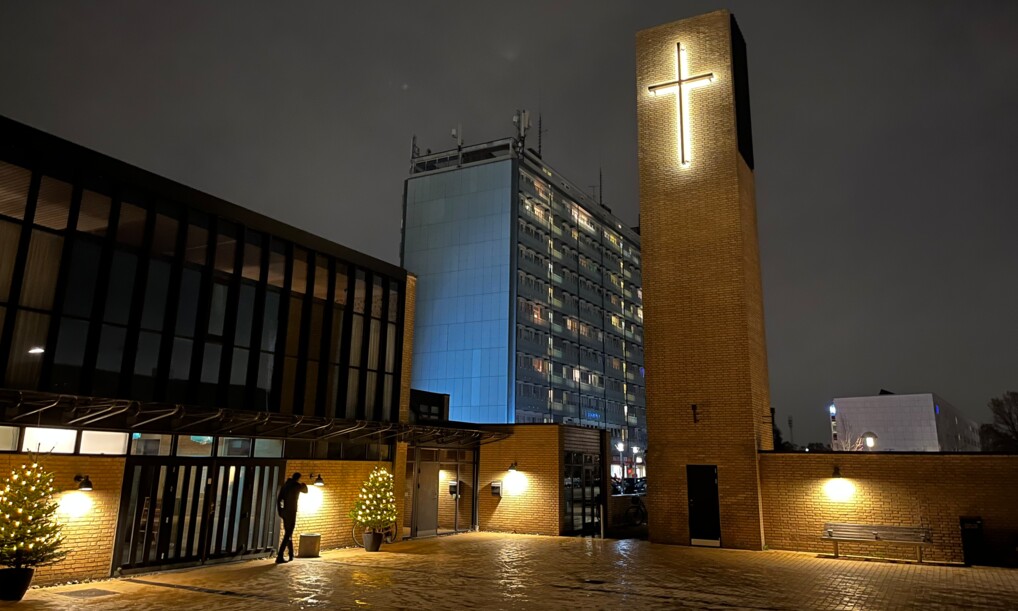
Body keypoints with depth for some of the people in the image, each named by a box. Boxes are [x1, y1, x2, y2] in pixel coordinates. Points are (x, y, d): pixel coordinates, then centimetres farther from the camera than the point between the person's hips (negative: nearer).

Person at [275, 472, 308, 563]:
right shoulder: (297, 485, -6)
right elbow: (305, 491, 15)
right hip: (291, 512, -7)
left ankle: (291, 555, 29)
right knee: (288, 535, -7)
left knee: (288, 533, 18)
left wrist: (280, 512, 7)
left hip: (284, 512, 7)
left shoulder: (285, 485, 11)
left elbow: (278, 499, 4)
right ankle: (279, 557, -15)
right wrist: (303, 484, 36)